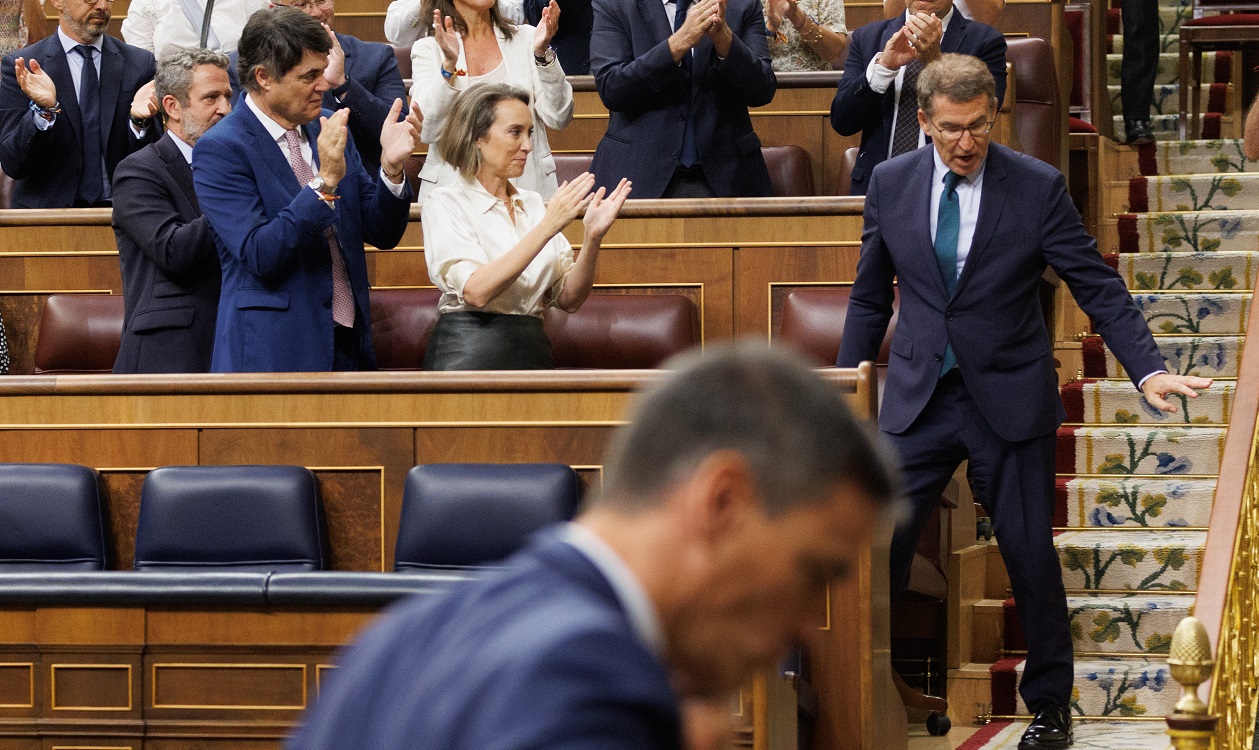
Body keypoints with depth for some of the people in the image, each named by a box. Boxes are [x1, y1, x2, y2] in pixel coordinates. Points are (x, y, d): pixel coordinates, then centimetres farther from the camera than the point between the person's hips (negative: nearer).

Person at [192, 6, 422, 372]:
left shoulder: (327, 134, 9)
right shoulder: (220, 149, -10)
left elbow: (382, 234, 9)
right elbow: (259, 256, -19)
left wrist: (391, 167, -8)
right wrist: (324, 183, -25)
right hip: (272, 352, -6)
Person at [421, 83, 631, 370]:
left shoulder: (533, 204, 18)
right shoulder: (446, 203, 1)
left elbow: (569, 299, 12)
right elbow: (476, 291, -15)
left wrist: (592, 237, -5)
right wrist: (547, 227, -16)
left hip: (533, 352, 5)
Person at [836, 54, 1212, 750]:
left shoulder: (1038, 188, -8)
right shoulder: (891, 183, 1)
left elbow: (1098, 287, -6)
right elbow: (870, 296, 12)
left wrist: (1148, 369, -17)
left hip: (1010, 398, -2)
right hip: (919, 398, 2)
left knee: (1030, 554, 3)